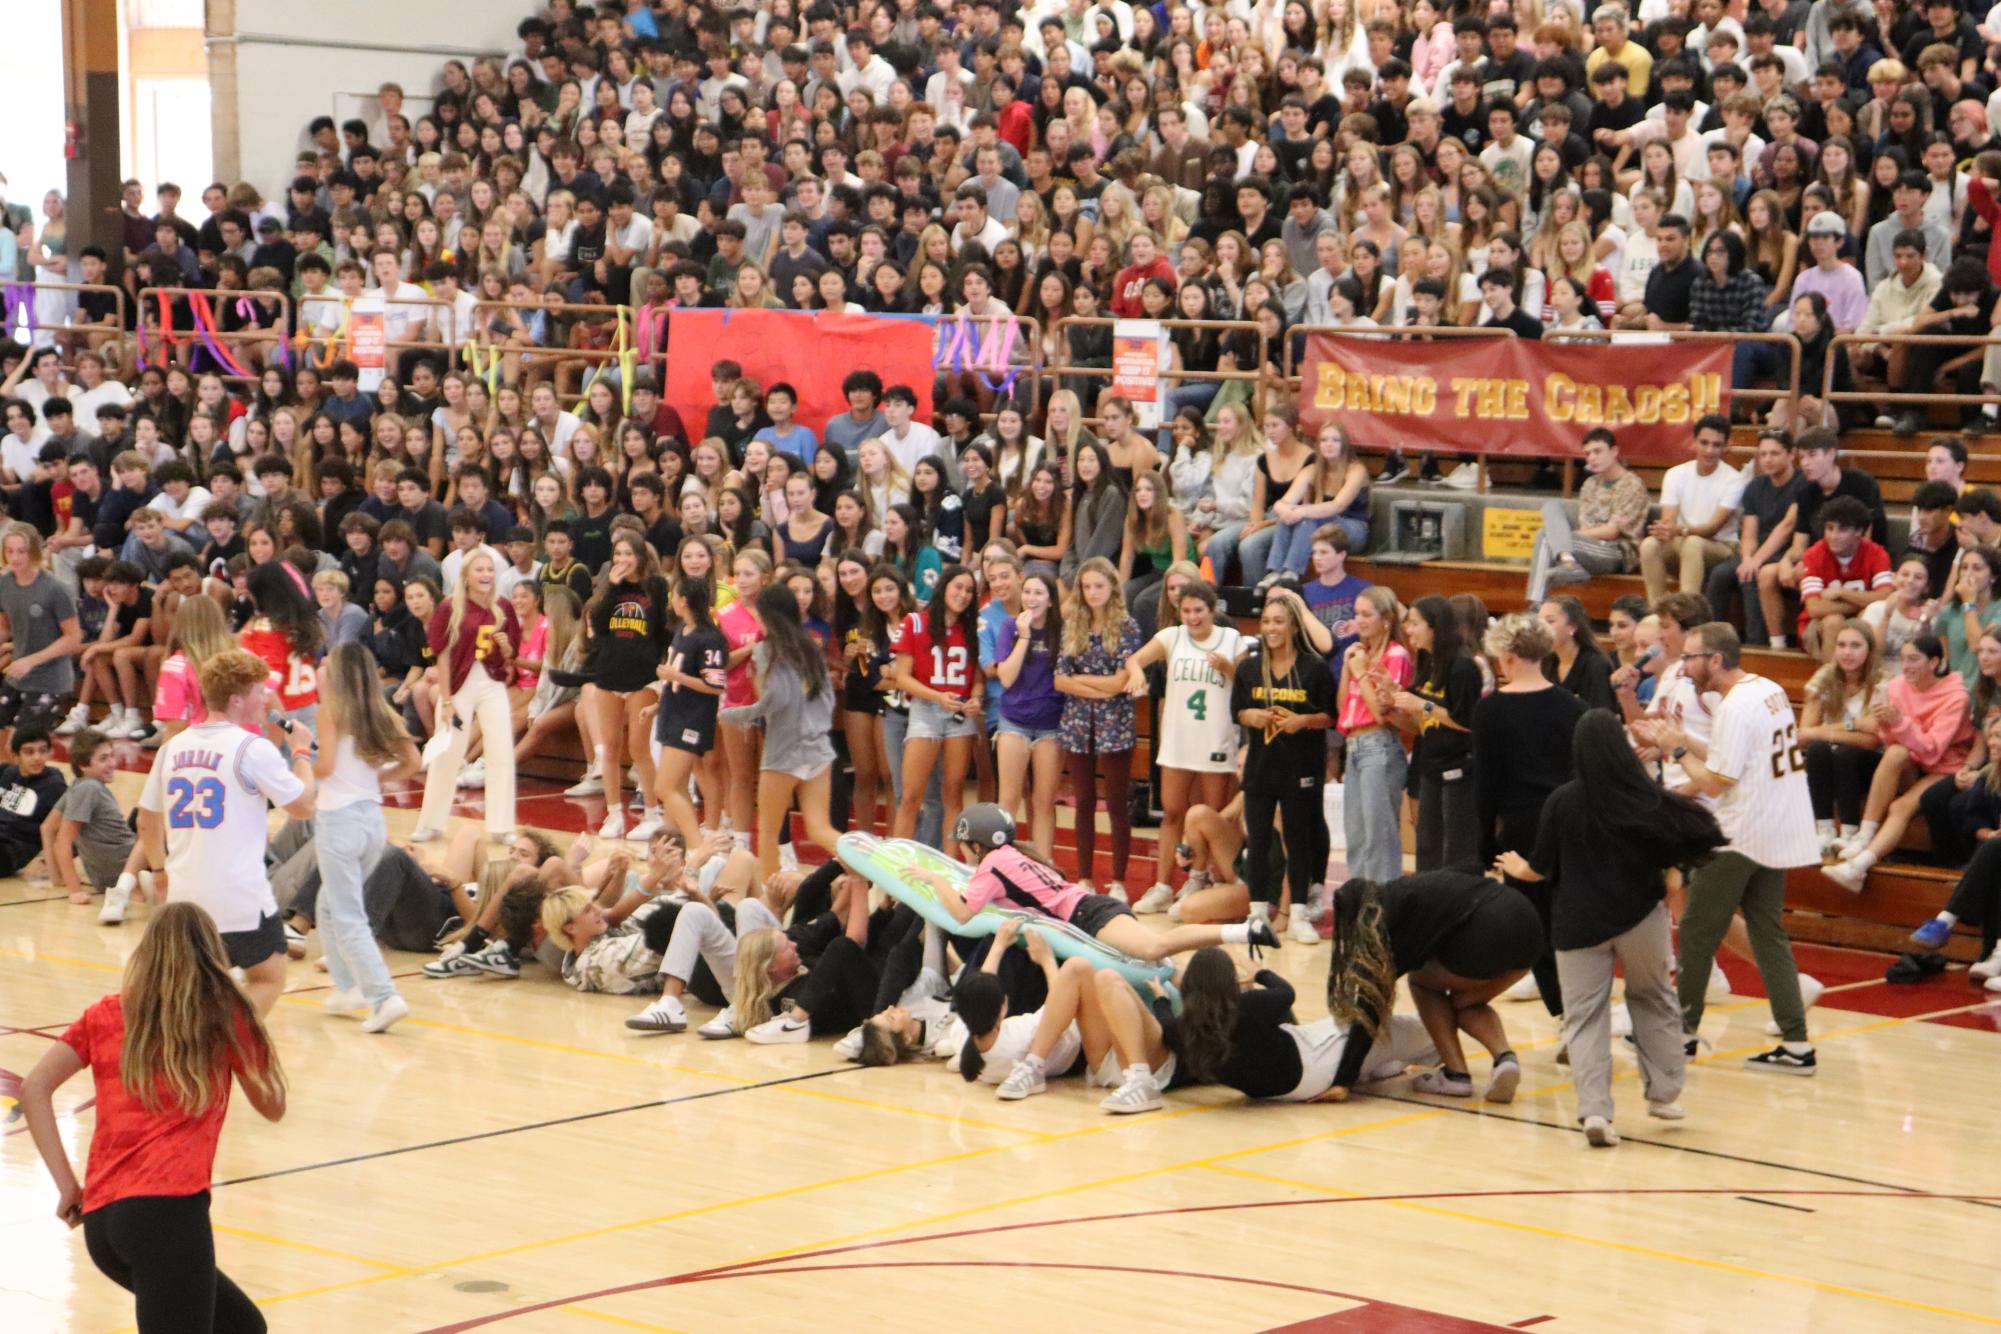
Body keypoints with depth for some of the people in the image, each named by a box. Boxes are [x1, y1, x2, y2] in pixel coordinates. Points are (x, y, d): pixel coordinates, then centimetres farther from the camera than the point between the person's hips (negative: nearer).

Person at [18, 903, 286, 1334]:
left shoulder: (105, 1015, 15)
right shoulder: (225, 1014, 5)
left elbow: (33, 1089, 7)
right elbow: (272, 1106, 17)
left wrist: (66, 1184, 8)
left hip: (100, 1220, 6)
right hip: (168, 1208, -6)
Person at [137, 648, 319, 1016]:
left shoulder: (173, 748, 8)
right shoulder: (252, 748, -10)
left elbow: (146, 822, 17)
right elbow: (303, 807, -5)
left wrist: (160, 868, 33)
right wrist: (302, 752, 9)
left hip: (184, 898, 6)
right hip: (241, 900, -6)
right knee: (268, 980, 10)